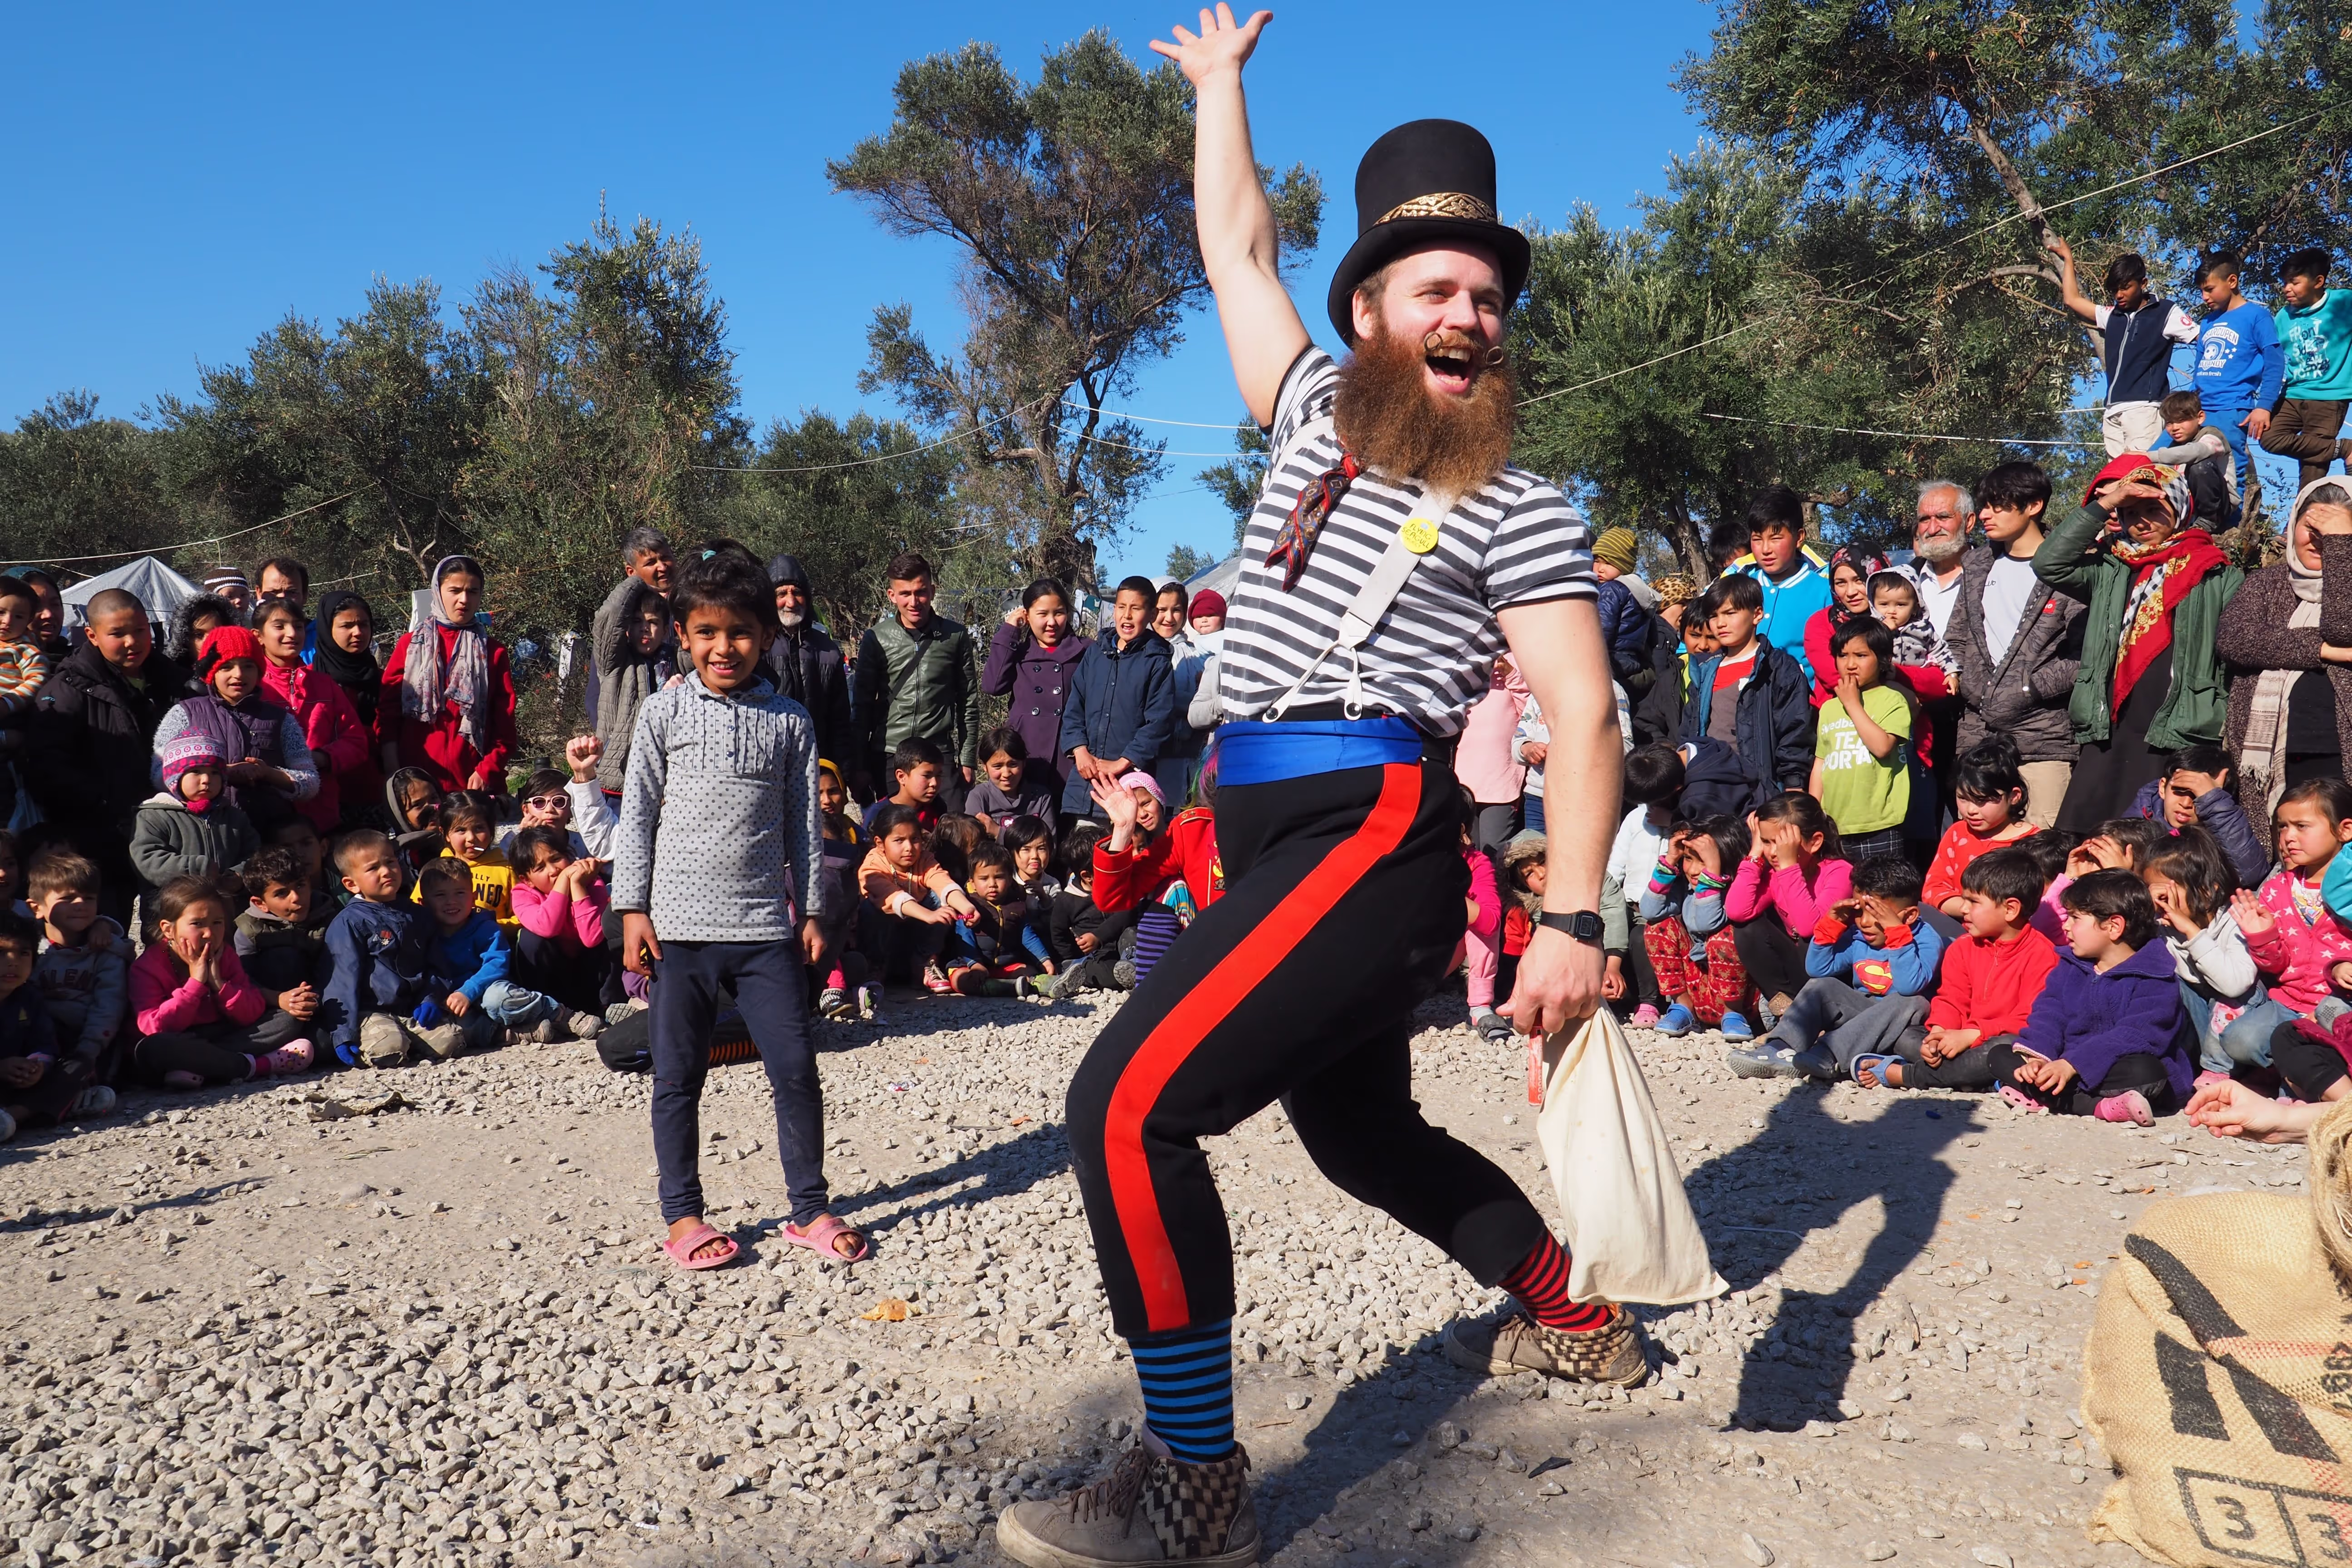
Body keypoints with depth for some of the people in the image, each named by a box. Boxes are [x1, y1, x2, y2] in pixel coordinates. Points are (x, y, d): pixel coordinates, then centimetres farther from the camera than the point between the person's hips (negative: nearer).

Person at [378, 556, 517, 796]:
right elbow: (387, 708, 5)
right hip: (415, 779, 0)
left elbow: (505, 721, 4)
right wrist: (393, 772, -5)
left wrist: (487, 771, -8)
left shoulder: (492, 652, 10)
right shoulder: (410, 644, 10)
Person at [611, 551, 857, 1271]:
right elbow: (637, 812, 3)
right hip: (680, 923, -1)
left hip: (765, 924, 1)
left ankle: (810, 1209, 15)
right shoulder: (665, 711, 3)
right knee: (678, 1077, 7)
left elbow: (804, 823, 10)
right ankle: (682, 1215, 21)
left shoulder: (789, 721, 6)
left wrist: (812, 911, 8)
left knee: (796, 1069, 1)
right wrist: (632, 908, -1)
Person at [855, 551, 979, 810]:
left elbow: (968, 703, 8)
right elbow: (863, 705, 6)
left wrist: (967, 760, 5)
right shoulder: (876, 639, 3)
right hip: (887, 757, 1)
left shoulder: (955, 637, 3)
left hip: (941, 758, 0)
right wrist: (860, 767, 3)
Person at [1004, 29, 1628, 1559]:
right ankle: (1579, 1322, 43)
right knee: (1364, 1133, 22)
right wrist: (1223, 82, 36)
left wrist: (1573, 919, -18)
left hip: (1375, 832, -8)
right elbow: (1239, 248, 27)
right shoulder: (1315, 416, 17)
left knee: (1131, 1102, -20)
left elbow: (1586, 714, -7)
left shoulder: (1519, 509, 0)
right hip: (1277, 837, 8)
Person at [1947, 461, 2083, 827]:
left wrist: (2029, 688, -11)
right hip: (1977, 734, 5)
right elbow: (1955, 639, 21)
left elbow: (2085, 658, -8)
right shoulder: (1976, 565, 16)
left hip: (2043, 739, -5)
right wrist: (1963, 681, 4)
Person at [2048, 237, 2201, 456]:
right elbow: (2073, 300, 30)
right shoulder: (2112, 315, 22)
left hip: (2144, 408, -6)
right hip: (2113, 411, 6)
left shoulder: (2166, 312, 7)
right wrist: (2068, 259, 36)